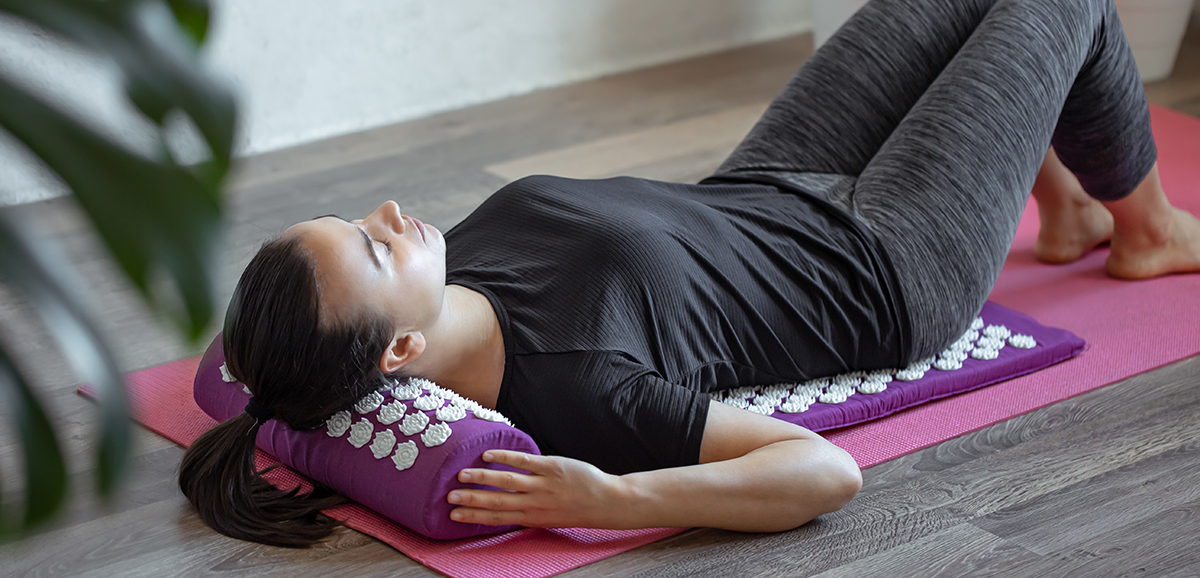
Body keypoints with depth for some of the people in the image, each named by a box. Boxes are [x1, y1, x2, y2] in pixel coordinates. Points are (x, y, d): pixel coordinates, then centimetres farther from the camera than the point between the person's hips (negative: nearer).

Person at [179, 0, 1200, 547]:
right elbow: (829, 469, -42)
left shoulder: (450, 286, -21)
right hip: (894, 270, -7)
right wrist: (612, 500, -53)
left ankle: (1068, 210, 47)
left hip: (751, 197, 7)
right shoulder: (569, 390, -43)